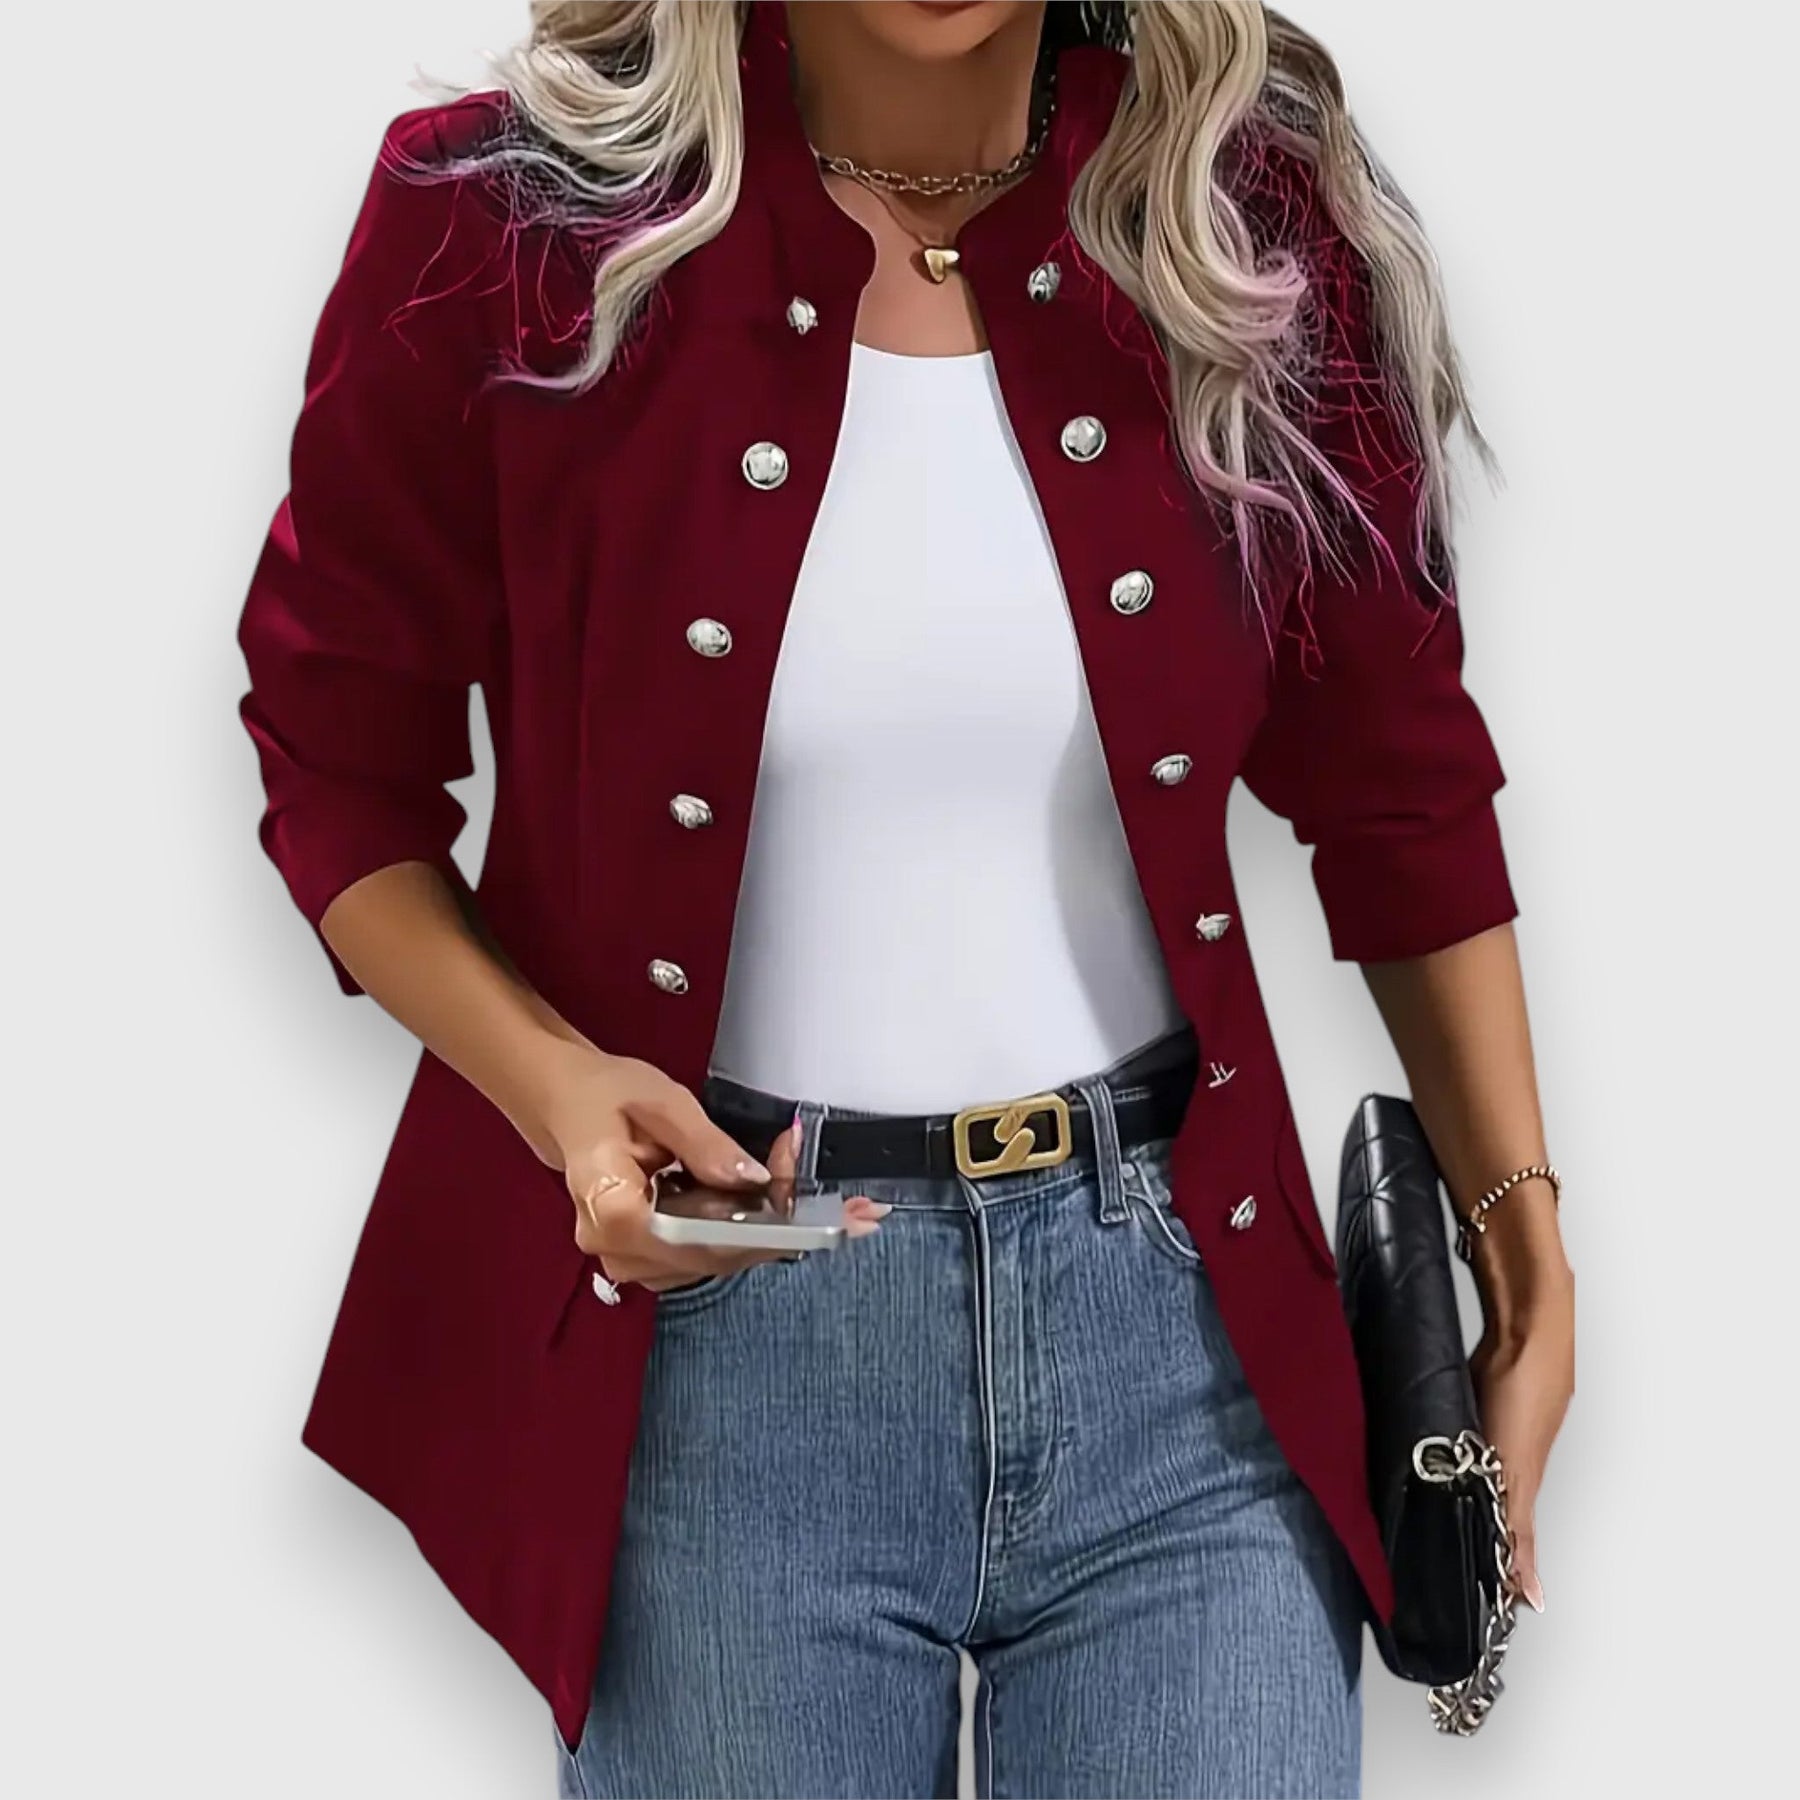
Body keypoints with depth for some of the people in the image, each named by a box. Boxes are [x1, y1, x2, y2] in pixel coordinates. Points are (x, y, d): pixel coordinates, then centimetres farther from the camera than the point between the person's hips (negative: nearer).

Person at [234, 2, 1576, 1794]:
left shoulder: (1250, 218, -2)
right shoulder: (506, 218, -8)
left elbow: (1395, 771, 8)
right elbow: (340, 756, 2)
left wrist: (1520, 1227, 6)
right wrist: (549, 1079, -15)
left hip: (1174, 1320, 2)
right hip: (706, 1330, -1)